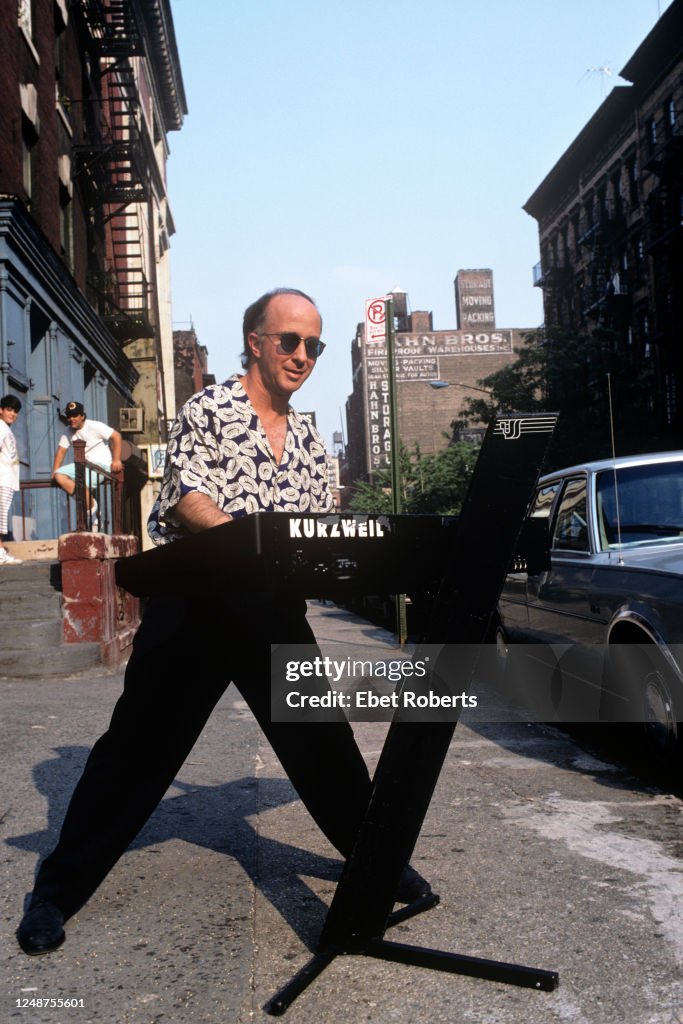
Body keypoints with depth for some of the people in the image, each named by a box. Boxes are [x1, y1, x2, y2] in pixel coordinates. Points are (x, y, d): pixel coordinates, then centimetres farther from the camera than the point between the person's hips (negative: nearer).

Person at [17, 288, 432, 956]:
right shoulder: (208, 410, -3)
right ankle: (58, 888, 17)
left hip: (276, 610, 5)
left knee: (322, 739, 9)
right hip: (194, 604, -4)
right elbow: (188, 498, -17)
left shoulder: (308, 441, 14)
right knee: (140, 745, 2)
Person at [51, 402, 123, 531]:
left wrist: (116, 460, -21)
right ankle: (91, 504, -14)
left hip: (101, 464, -7)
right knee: (59, 475, -14)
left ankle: (93, 516, -12)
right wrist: (54, 472, -1)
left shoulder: (94, 426, -10)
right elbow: (61, 450, 10)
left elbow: (116, 436, -15)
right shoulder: (68, 433, 11)